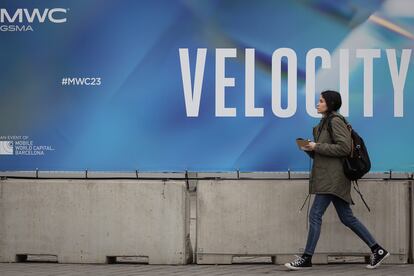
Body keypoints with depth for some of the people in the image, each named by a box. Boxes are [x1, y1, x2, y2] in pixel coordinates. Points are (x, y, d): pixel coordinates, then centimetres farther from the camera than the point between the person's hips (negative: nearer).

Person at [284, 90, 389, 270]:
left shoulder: (335, 121, -10)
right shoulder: (324, 123, 20)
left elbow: (344, 147, -19)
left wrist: (317, 147, -16)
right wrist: (310, 149, 5)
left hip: (332, 177, -10)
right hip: (327, 176, 10)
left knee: (315, 215, -10)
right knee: (346, 217, 9)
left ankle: (306, 258, -7)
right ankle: (377, 250, 12)